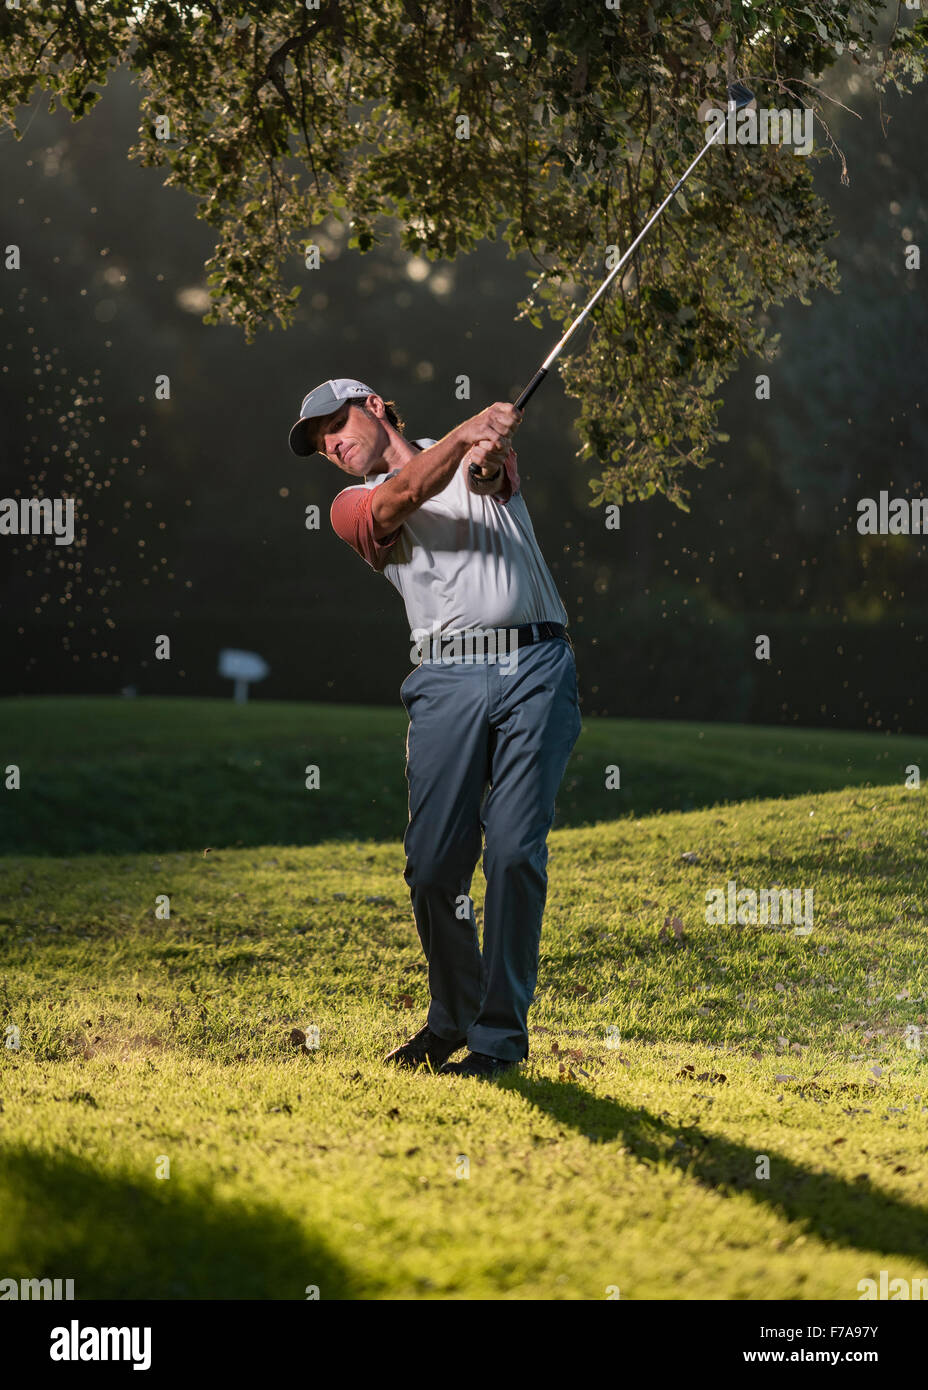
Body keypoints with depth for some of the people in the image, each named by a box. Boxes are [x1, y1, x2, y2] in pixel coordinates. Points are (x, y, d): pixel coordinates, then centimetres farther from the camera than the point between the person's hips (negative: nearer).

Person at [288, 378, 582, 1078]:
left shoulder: (482, 453, 19)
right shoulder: (355, 506, 15)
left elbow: (485, 475, -6)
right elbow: (402, 497, -8)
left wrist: (485, 457, -32)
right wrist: (467, 432, -26)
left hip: (537, 668, -1)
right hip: (447, 677, 1)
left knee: (513, 849, -12)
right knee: (433, 861, -5)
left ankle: (501, 1034, -5)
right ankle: (452, 1015, 16)